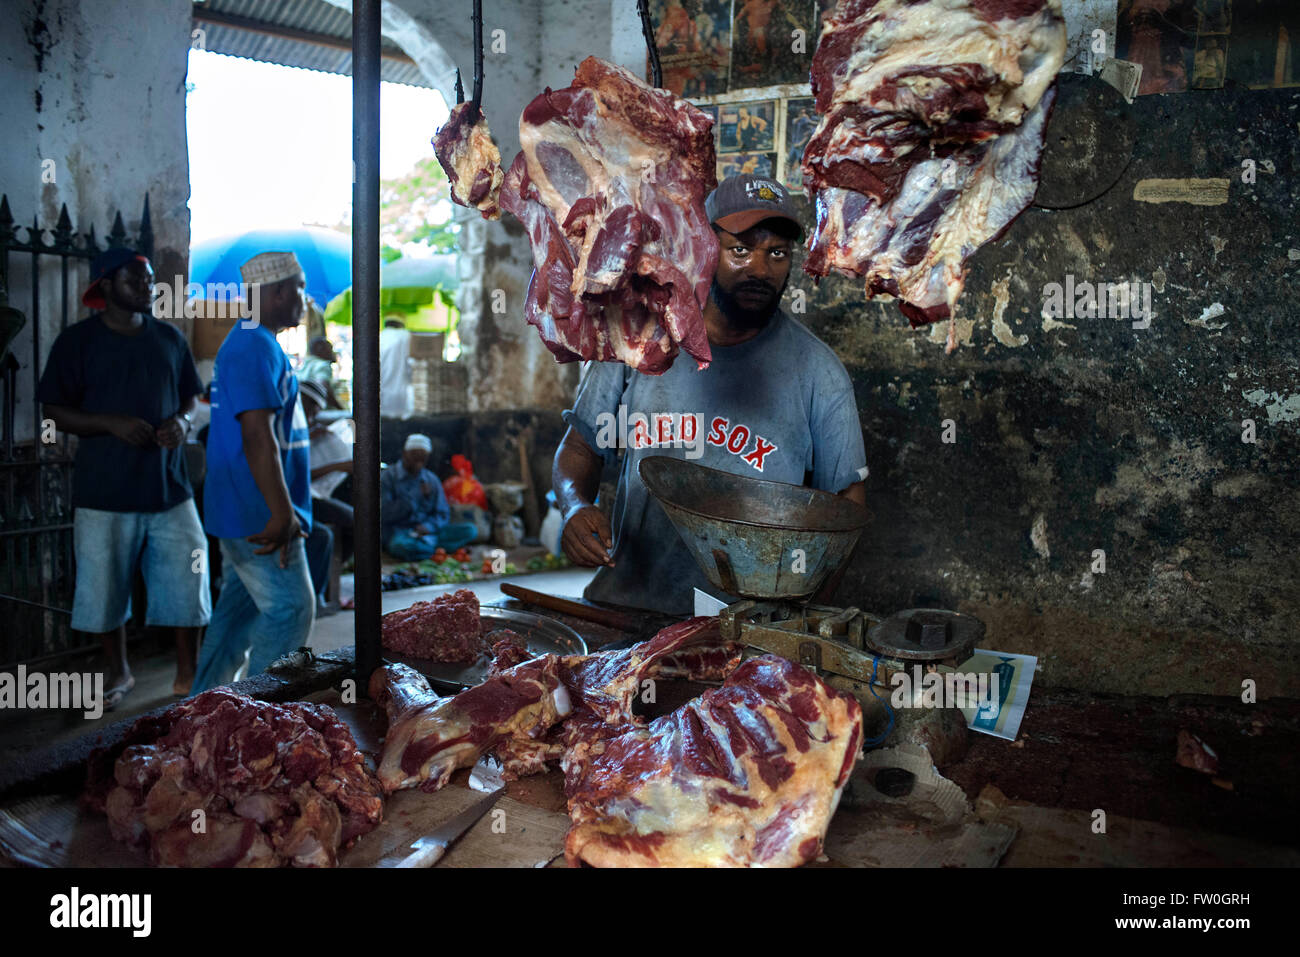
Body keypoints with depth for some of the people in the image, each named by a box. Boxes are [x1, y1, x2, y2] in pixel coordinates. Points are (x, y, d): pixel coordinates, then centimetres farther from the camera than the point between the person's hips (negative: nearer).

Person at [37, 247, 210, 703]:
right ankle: (119, 673, 29)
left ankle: (187, 672, 19)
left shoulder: (169, 338, 7)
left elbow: (189, 397, 15)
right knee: (106, 585, 9)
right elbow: (56, 413, -3)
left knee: (186, 578, 4)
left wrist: (182, 422, -7)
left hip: (168, 484, 2)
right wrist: (112, 423, -19)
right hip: (104, 490, -2)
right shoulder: (77, 341, -3)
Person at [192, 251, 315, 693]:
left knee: (239, 607, 15)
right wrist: (282, 513, -27)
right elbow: (258, 436, -25)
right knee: (290, 609, -4)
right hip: (259, 513, -10)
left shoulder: (249, 343, 17)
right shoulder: (257, 348, -17)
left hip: (244, 512, 10)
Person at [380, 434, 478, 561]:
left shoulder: (432, 480, 11)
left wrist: (428, 526, -15)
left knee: (470, 529, -15)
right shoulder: (387, 477, -2)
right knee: (403, 546, -42)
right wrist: (416, 498, -16)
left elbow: (443, 514, 8)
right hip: (398, 531, -4)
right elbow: (384, 514, -11)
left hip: (426, 530, 5)